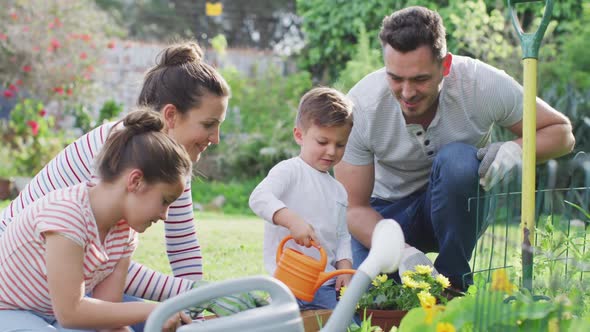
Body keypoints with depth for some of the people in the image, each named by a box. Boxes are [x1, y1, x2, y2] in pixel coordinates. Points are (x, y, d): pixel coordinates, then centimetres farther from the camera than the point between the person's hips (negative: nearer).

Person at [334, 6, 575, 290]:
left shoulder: (483, 84, -24)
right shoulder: (359, 107, -24)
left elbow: (561, 132, -10)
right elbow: (354, 207, -19)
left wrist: (515, 149, -32)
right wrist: (401, 252, -38)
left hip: (455, 208, 0)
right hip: (389, 209, 0)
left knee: (457, 159, -34)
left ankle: (455, 282, -16)